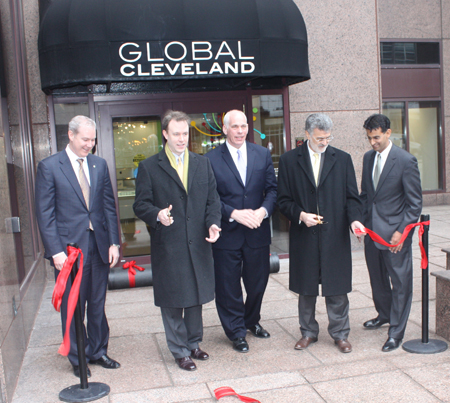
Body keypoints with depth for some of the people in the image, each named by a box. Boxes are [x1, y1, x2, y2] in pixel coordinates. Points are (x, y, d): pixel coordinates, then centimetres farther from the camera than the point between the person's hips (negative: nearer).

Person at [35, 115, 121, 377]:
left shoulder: (99, 165, 8)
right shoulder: (49, 167, -5)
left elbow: (109, 206, 8)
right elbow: (45, 214, -7)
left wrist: (114, 242, 1)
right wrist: (56, 251, -13)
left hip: (99, 247, 4)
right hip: (69, 249, -3)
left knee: (97, 305, 15)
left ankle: (98, 351, 32)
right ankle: (78, 359, 26)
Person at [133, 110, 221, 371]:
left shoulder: (203, 164, 11)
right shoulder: (149, 167, -1)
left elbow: (213, 199, 9)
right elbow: (141, 205, -3)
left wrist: (213, 223, -9)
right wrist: (157, 215, -24)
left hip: (198, 244, 4)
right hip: (168, 245, -3)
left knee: (196, 297, 15)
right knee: (172, 301, 6)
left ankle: (194, 343, 33)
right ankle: (180, 351, 22)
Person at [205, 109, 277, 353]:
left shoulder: (262, 154, 6)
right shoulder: (212, 159, -5)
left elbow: (272, 189, 3)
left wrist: (263, 211, -14)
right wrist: (234, 213, -18)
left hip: (257, 232, 3)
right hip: (227, 235, -3)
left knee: (258, 282, 16)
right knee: (228, 287, 7)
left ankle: (251, 321, 42)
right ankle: (237, 333, 25)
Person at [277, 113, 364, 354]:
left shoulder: (342, 159, 5)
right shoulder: (289, 160, 2)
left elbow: (352, 196, 4)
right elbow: (284, 200, 2)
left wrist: (354, 218, -14)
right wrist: (300, 215, -16)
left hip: (335, 236, 0)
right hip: (304, 236, 0)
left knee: (337, 288, 7)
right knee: (306, 288, 11)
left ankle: (340, 334, 24)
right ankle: (308, 332, 29)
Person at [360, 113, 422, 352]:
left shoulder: (405, 161, -13)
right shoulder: (368, 158, 7)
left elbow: (414, 202, -11)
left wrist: (401, 231, -16)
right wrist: (361, 221, 8)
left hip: (395, 232, -6)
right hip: (372, 230, 7)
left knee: (400, 282, 2)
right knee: (377, 277, 20)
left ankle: (396, 332, 13)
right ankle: (384, 314, 42)